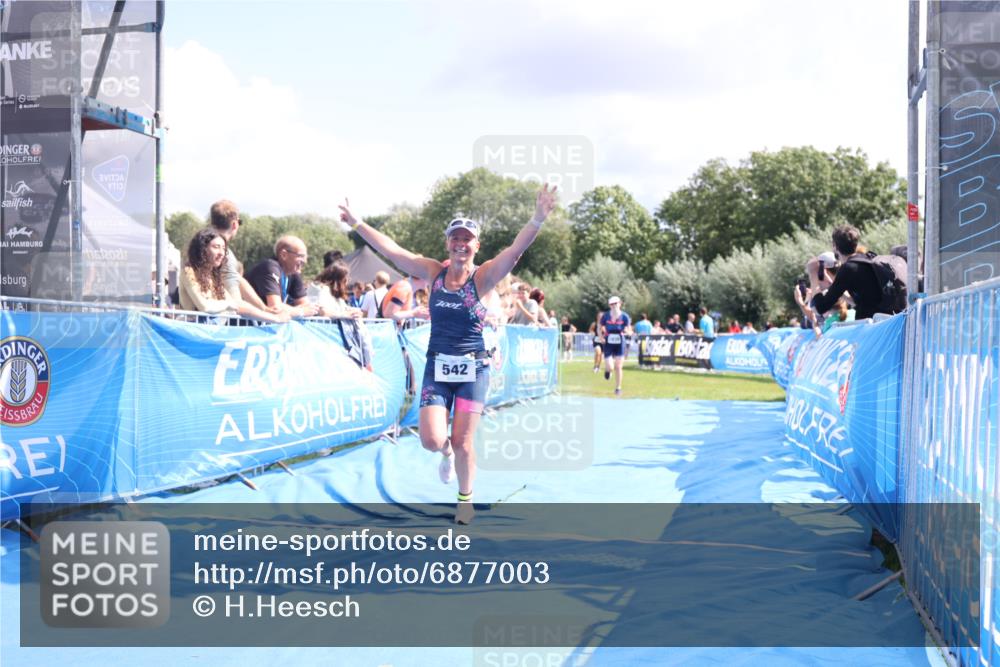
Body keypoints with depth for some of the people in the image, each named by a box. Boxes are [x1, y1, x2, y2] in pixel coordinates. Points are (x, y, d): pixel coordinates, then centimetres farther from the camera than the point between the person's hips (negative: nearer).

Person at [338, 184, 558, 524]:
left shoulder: (483, 276, -7)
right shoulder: (434, 272, 1)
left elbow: (516, 249, -23)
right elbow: (390, 249, 4)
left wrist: (538, 219, -38)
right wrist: (356, 223, 4)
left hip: (473, 370, -2)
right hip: (437, 368, 2)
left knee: (462, 442, 1)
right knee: (432, 440, -10)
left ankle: (465, 499, 26)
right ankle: (447, 452, 29)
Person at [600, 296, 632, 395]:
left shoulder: (624, 316, -5)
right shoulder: (605, 316, -3)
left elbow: (629, 332, 0)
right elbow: (600, 329, 9)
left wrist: (627, 332, -24)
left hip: (620, 344, 0)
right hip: (608, 344, 0)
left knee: (618, 367, -2)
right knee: (610, 367, -9)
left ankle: (618, 388, 14)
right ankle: (607, 369, 30)